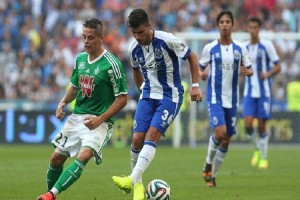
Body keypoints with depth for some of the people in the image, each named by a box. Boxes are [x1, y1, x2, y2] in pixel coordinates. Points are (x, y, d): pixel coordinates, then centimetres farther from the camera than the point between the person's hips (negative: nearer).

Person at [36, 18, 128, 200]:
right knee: (56, 158, 6)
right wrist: (63, 103, 2)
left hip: (99, 122, -7)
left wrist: (99, 119, -19)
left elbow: (122, 99, -12)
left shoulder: (111, 64, -14)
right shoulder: (81, 59, 6)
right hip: (77, 116, 7)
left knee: (84, 155, -30)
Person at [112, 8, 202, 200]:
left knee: (152, 135, -20)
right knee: (137, 139, -6)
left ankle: (132, 180, -27)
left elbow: (191, 56, -6)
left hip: (170, 96, -5)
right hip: (148, 96, 5)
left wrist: (195, 85, -9)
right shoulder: (134, 48, -3)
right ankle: (138, 184, 11)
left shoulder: (167, 40, -19)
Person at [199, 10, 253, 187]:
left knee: (226, 140, 6)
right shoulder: (210, 48, -2)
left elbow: (250, 70, 9)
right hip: (215, 97, -3)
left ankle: (212, 175, 21)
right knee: (220, 132, -22)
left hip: (232, 99, 3)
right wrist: (201, 74, -14)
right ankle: (208, 163, 5)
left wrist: (247, 71, -15)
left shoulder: (240, 48, 2)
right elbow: (200, 68, 9)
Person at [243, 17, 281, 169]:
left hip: (264, 92, -3)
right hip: (249, 92, 3)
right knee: (248, 125, -9)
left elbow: (277, 66, -3)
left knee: (261, 126, -2)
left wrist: (268, 74, -21)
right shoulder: (244, 47, 7)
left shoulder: (266, 45, -6)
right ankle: (258, 148, 18)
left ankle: (264, 158, 13)